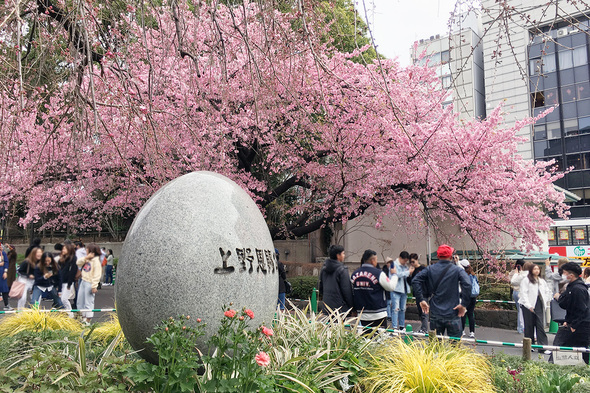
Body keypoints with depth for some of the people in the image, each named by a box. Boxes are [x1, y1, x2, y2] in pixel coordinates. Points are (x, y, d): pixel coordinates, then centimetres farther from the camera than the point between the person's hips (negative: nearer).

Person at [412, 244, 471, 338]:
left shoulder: (430, 269, 2)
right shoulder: (457, 270, -5)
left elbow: (415, 281, -4)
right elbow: (467, 284, -20)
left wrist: (421, 300, -2)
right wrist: (463, 304, -14)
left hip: (435, 314, 3)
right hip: (452, 314, -2)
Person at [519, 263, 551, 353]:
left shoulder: (542, 281, 15)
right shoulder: (526, 280, -3)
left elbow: (547, 292, 25)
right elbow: (523, 293, -8)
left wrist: (545, 301, 10)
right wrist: (529, 305, -15)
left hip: (539, 305, 4)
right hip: (528, 306, -4)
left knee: (540, 325, -2)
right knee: (529, 325, 4)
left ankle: (543, 346, -2)